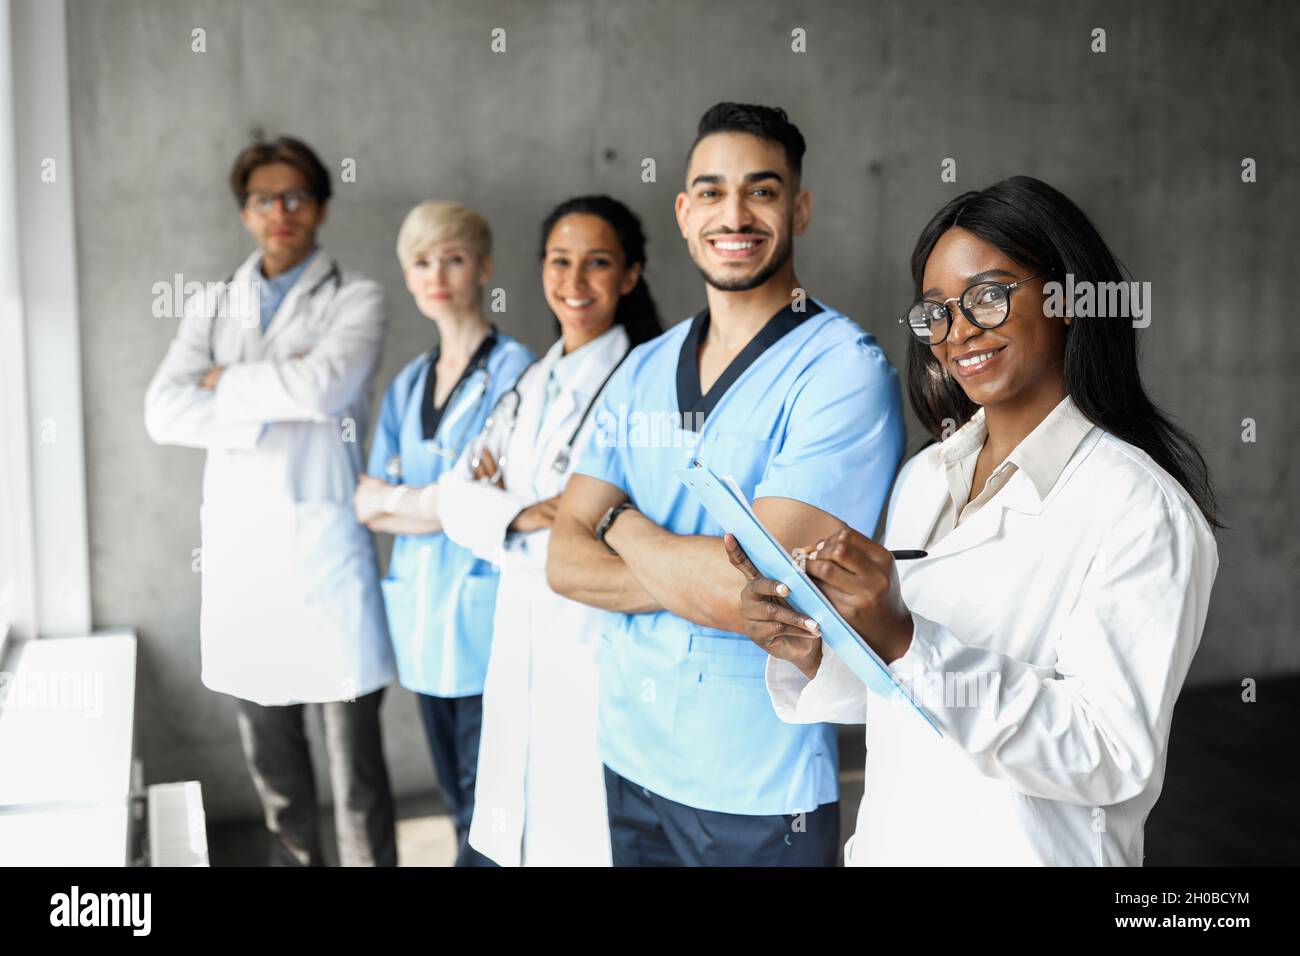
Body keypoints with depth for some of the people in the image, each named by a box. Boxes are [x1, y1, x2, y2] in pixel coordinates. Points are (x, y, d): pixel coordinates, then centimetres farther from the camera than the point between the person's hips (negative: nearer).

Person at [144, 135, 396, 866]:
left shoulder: (356, 300, 1)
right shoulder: (212, 308, 13)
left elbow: (326, 385, -19)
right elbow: (165, 413, -2)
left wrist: (225, 382, -5)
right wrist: (275, 402, -11)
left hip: (324, 539, -4)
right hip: (238, 540, 4)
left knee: (356, 752, 1)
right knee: (270, 753, 14)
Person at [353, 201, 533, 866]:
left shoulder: (514, 369, -6)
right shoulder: (408, 384, 14)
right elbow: (366, 503, 7)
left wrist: (397, 497, -2)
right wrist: (450, 504, -9)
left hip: (483, 609, -6)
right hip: (421, 611, 6)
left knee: (484, 808, -1)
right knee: (456, 796, 16)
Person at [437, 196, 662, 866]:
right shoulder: (532, 384, 12)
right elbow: (458, 495, 6)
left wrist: (504, 495, -5)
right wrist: (519, 514, -15)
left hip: (600, 638, -6)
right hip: (523, 637, 7)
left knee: (590, 836, 1)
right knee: (525, 827, 14)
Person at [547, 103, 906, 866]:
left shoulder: (845, 370, -15)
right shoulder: (643, 370, 5)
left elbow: (749, 588, -24)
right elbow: (566, 560, -1)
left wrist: (620, 520, -7)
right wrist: (706, 579, -18)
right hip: (628, 757, 5)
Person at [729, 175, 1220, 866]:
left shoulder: (1143, 509, -18)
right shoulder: (923, 478, 1)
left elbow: (1114, 757, -24)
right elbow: (894, 695, 7)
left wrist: (908, 643, -31)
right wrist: (812, 658, -13)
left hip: (1031, 851, -5)